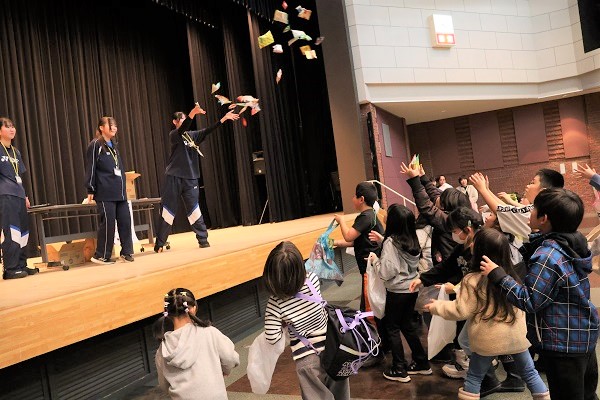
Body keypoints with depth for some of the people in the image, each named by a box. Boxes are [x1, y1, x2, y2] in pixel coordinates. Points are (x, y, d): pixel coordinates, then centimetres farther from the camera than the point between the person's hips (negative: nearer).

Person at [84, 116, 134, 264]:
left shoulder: (114, 145, 19)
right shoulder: (95, 145, -3)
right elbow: (90, 168, -6)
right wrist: (90, 191, -9)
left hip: (120, 192, 7)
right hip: (105, 193, -7)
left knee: (125, 220, 3)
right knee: (108, 222, -6)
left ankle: (126, 252, 13)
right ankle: (101, 256, 6)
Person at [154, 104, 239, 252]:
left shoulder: (193, 135, 12)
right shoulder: (173, 135, -4)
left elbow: (208, 130, 2)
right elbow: (182, 129, -25)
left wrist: (224, 118, -8)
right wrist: (193, 113, -40)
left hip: (190, 178, 4)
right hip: (173, 178, -4)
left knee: (194, 210, 4)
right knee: (167, 211, 1)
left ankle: (203, 239, 8)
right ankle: (159, 243, 9)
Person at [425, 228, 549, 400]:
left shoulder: (473, 280, -16)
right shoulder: (511, 275, 1)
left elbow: (461, 311, -12)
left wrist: (437, 307, 1)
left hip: (489, 338, -4)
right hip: (516, 334, 4)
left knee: (474, 377, 10)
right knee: (529, 373, 21)